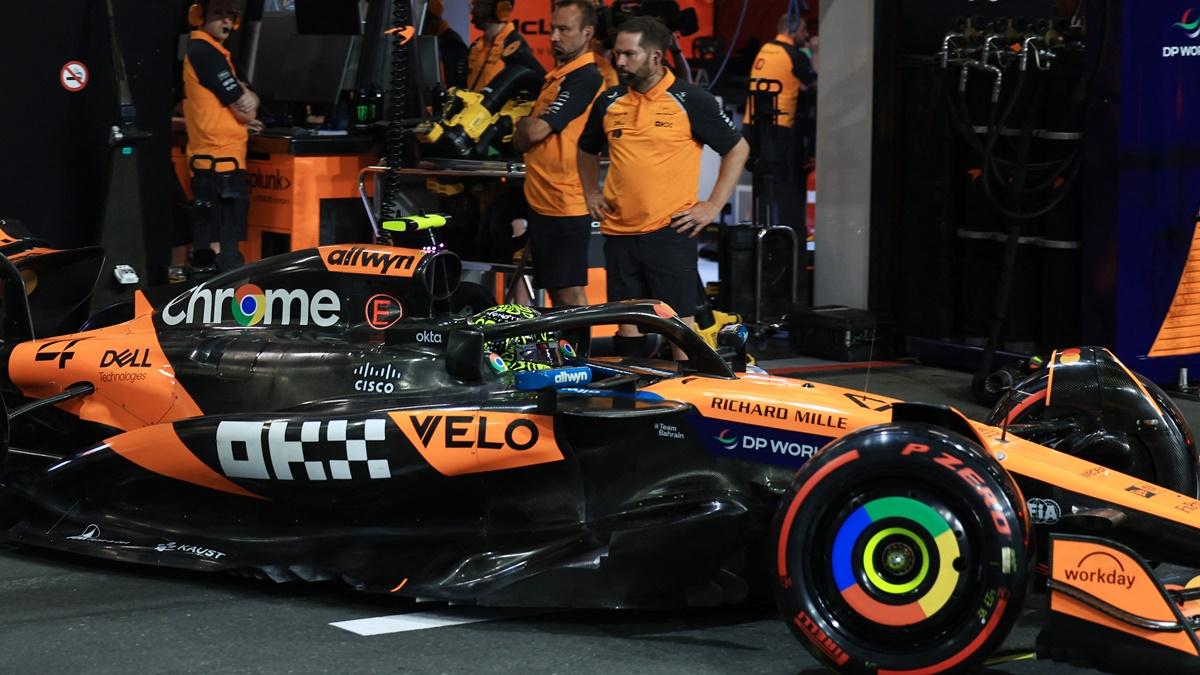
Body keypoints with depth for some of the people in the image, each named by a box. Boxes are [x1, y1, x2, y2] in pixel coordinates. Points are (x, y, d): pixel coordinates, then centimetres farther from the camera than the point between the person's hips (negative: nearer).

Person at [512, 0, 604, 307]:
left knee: (569, 293, -9)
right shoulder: (557, 76, 17)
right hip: (542, 202, 10)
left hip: (565, 205, -10)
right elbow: (526, 138, 21)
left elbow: (535, 132, -18)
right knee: (557, 293, 12)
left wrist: (522, 123, 2)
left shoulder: (585, 78, -14)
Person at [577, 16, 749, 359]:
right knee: (626, 321, 10)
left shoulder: (690, 101, -4)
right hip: (619, 233, 5)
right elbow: (587, 150, 28)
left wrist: (713, 206, -4)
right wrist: (591, 194, 16)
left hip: (670, 231, -5)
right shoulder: (609, 102, 9)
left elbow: (737, 149, 1)